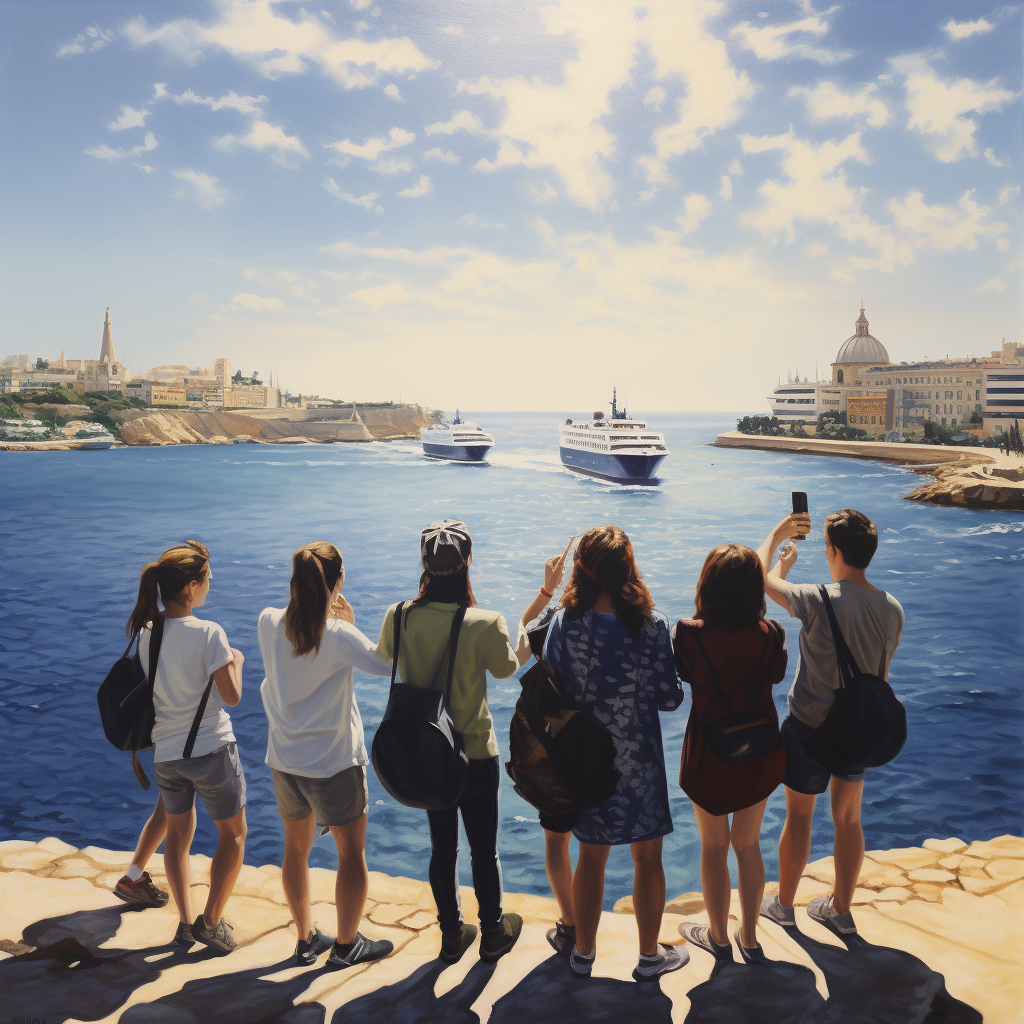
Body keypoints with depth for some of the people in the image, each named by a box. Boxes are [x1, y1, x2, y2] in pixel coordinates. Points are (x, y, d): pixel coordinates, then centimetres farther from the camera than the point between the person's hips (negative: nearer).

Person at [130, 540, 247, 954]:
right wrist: (235, 660, 3)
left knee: (178, 834, 22)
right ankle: (211, 920, 14)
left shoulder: (145, 632, -2)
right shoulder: (209, 633, -19)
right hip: (212, 749, -5)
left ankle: (185, 922, 26)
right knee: (233, 833, 14)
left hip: (165, 752, 5)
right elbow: (231, 696, -15)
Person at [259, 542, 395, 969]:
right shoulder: (339, 636, -22)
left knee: (296, 848, 21)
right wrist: (349, 625, -8)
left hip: (284, 758, 5)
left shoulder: (268, 623, -7)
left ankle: (306, 939, 33)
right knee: (352, 852, 13)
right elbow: (387, 664, -13)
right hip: (334, 761, -5)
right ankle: (346, 945, 24)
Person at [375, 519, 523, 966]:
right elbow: (506, 668, -4)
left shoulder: (399, 617, -13)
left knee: (442, 847, 21)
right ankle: (493, 932, 34)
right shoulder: (484, 624, -24)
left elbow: (381, 658, 9)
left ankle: (451, 933, 36)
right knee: (484, 850, 16)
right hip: (475, 755, -3)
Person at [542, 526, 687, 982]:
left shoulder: (563, 622, -13)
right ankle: (649, 956, 32)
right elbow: (669, 698, -13)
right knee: (647, 858, 17)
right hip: (637, 760, -2)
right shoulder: (650, 624, -18)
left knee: (591, 857, 20)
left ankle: (583, 952, 34)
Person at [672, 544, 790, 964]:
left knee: (714, 847, 17)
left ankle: (718, 937, 34)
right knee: (748, 844, 20)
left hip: (709, 756, -2)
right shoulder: (770, 634, -15)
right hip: (760, 753, 3)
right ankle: (749, 938, 34)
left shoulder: (690, 633, -22)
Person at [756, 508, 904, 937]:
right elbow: (881, 673, 5)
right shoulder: (892, 609, -8)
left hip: (810, 727, -5)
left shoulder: (820, 601, -26)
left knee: (798, 817, 14)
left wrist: (776, 536, 5)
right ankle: (840, 909, 36)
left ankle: (784, 904, 33)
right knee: (848, 819, 20)